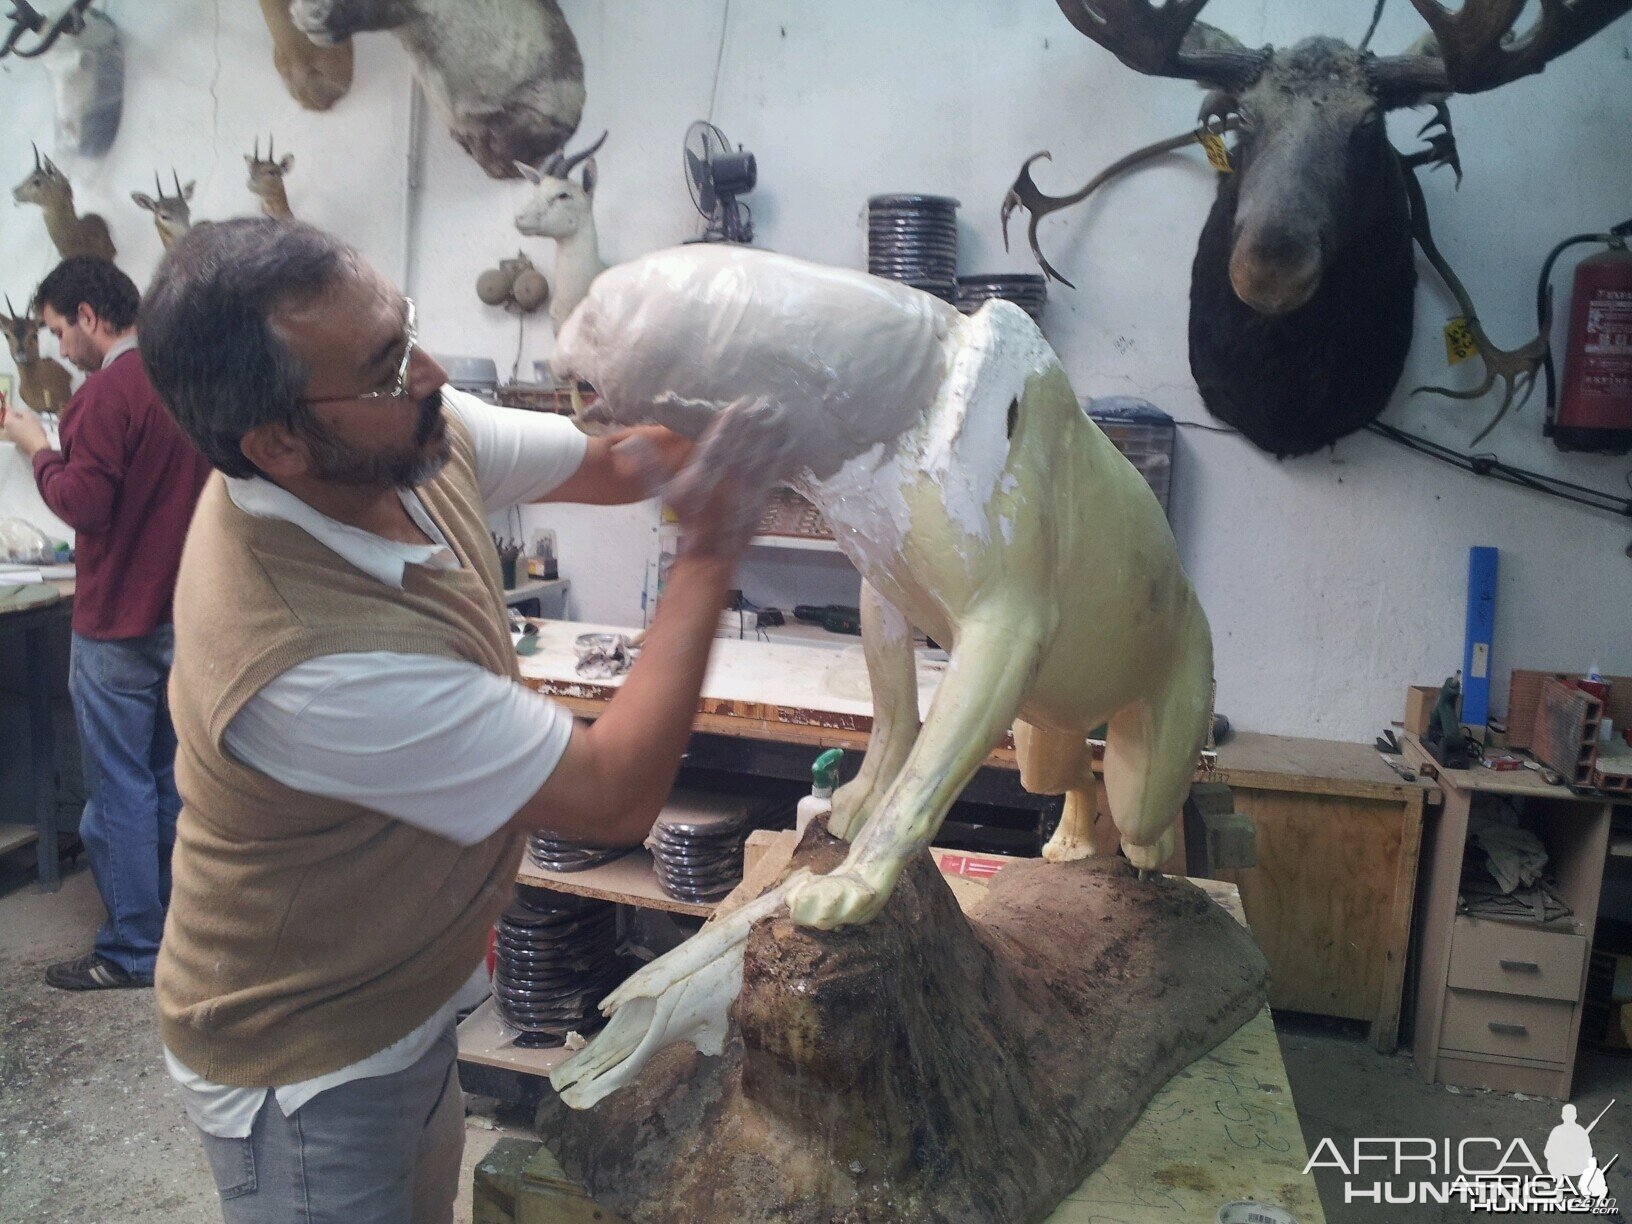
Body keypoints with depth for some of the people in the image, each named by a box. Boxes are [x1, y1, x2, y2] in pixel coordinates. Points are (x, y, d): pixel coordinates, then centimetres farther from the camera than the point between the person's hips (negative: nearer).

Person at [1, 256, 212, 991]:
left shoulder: (108, 391, -16)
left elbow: (83, 504, -19)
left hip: (118, 623, -8)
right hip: (187, 615, 8)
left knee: (120, 788, 1)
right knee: (171, 779, 15)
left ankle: (133, 951, 10)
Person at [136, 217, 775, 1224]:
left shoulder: (413, 436, -16)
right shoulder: (306, 659, -39)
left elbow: (613, 463, -2)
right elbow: (618, 796, -32)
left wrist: (747, 411, -21)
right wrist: (711, 555, -27)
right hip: (309, 1064, -7)